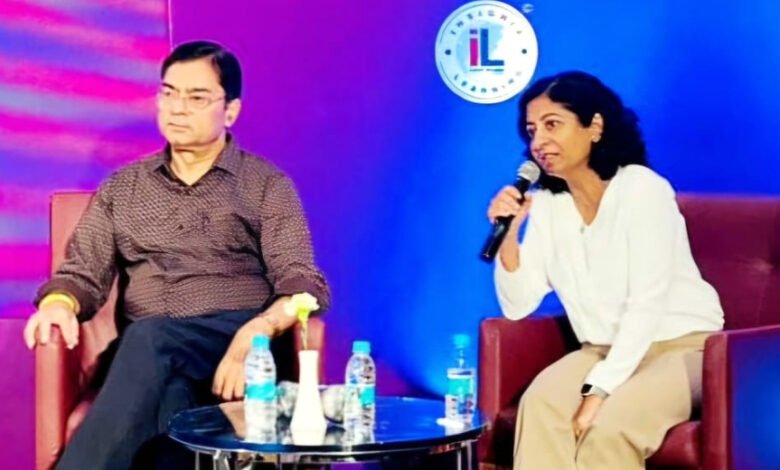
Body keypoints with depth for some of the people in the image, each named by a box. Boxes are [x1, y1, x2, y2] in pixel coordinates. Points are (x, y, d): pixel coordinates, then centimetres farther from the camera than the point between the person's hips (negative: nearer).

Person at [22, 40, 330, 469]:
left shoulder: (268, 186, 12)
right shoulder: (122, 188, 22)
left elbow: (304, 284, 1)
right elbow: (83, 272, 15)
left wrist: (256, 333, -22)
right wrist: (58, 303, -12)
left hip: (233, 345, -2)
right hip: (147, 354, 3)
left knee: (149, 340, -37)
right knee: (165, 393, -37)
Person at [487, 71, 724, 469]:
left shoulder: (641, 188, -15)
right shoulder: (546, 203, 1)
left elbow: (646, 306, -20)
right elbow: (517, 306, -2)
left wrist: (599, 391, -25)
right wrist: (508, 233, -17)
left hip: (680, 347, -4)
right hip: (606, 350, 5)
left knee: (608, 426, -33)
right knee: (538, 406, -27)